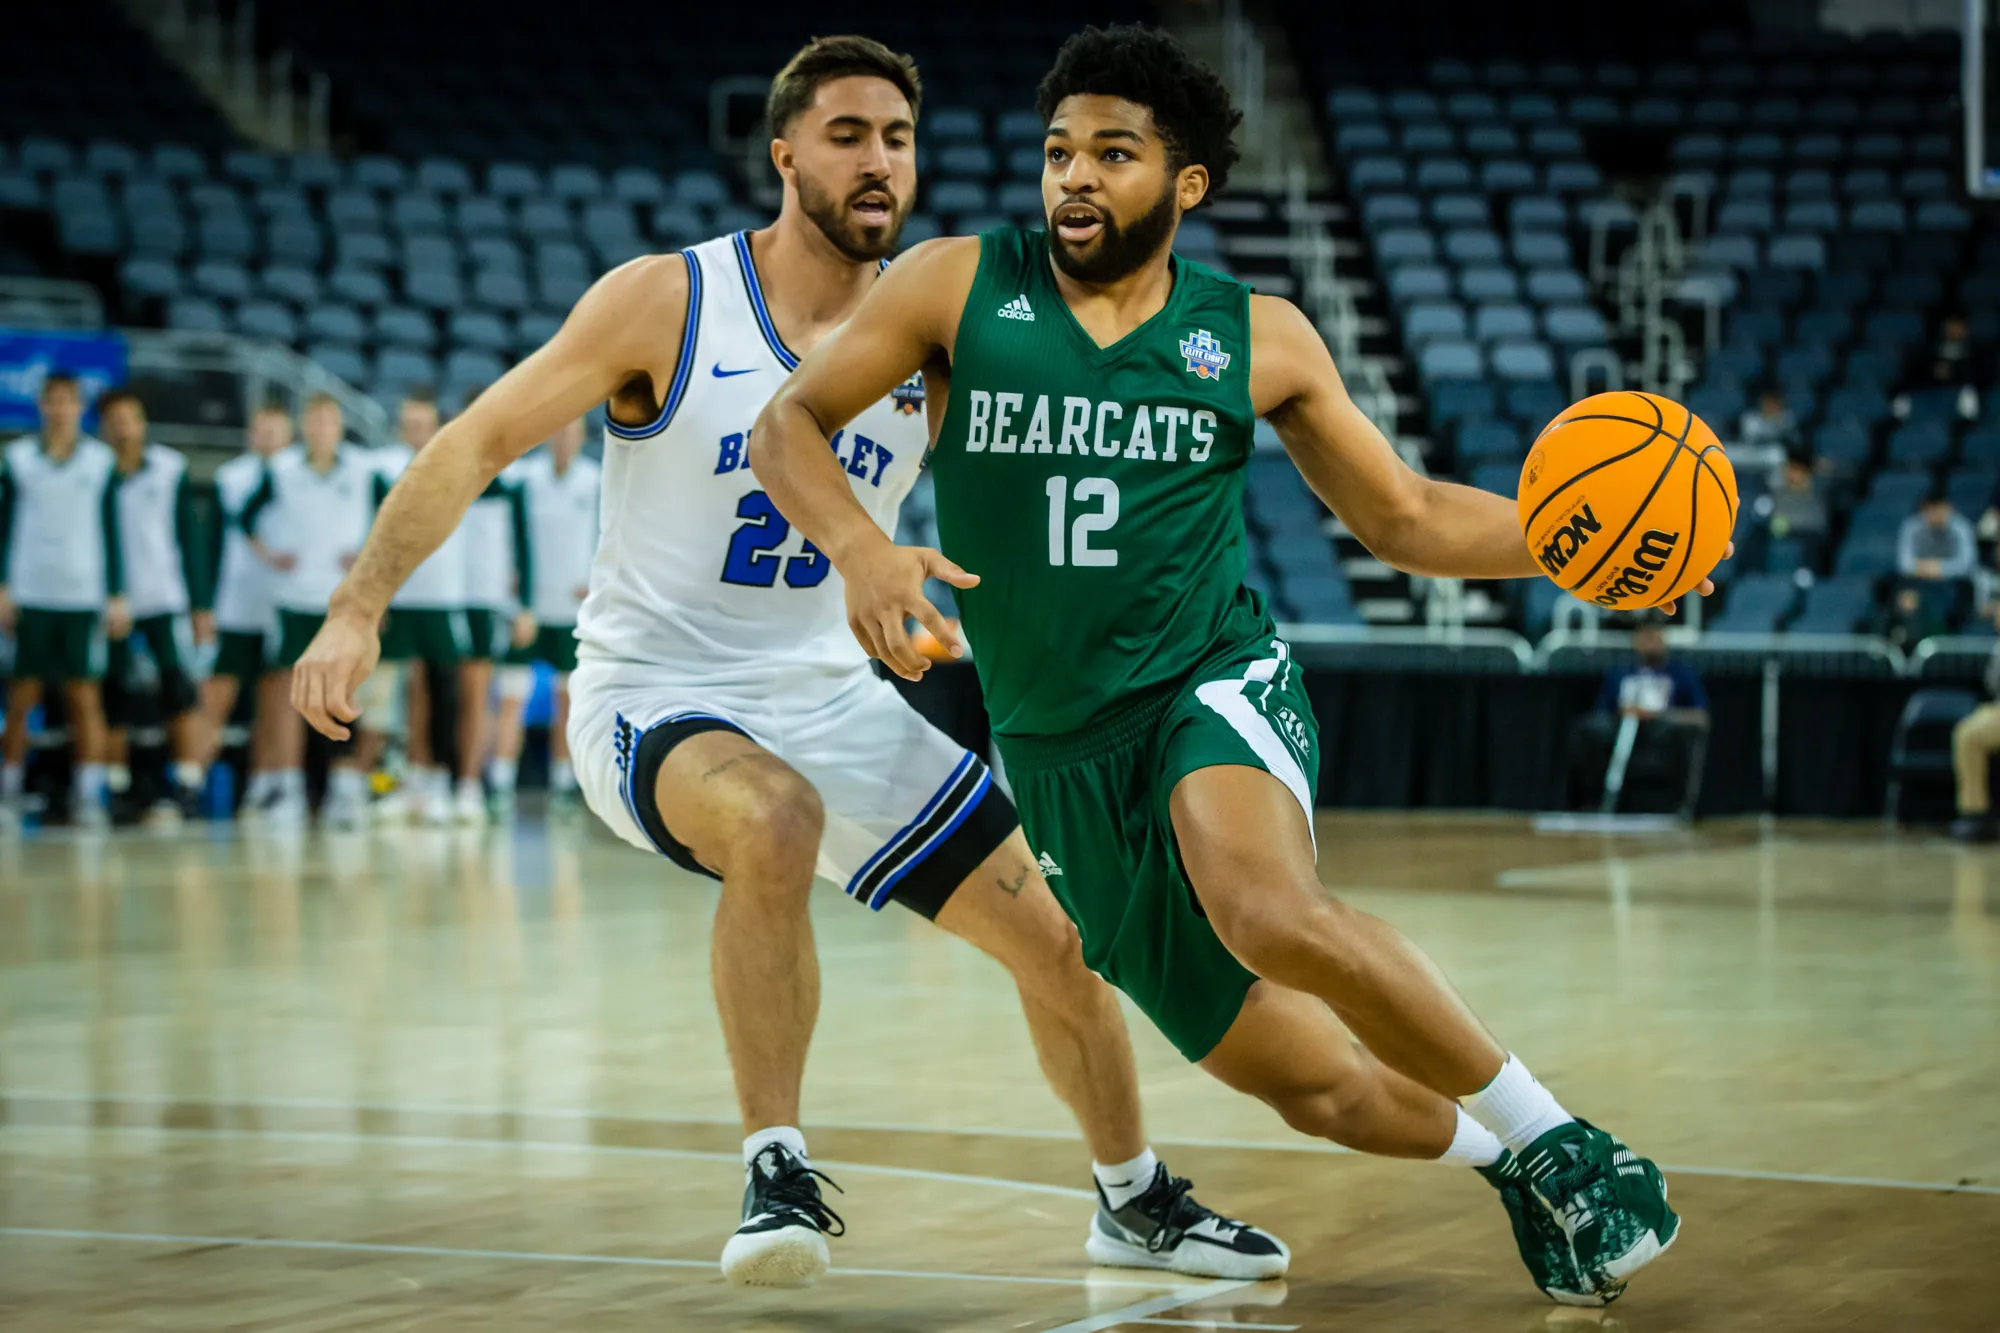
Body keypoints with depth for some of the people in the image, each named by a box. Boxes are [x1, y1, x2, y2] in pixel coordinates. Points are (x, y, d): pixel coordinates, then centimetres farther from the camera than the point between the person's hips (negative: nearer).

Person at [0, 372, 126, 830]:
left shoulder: (101, 461, 7)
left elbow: (111, 530, 8)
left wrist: (117, 596, 4)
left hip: (83, 596, 0)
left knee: (86, 697, -4)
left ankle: (88, 796, -3)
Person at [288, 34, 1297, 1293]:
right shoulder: (667, 303, -13)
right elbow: (478, 443, -14)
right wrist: (360, 607, -25)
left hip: (835, 703, 5)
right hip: (654, 703, -5)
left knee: (1062, 941, 7)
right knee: (775, 822, -40)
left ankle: (1136, 1201, 33)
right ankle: (779, 1171, -24)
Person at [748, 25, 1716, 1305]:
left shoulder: (1259, 336, 2)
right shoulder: (959, 286, -1)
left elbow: (1405, 518, 10)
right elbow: (789, 425, 2)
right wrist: (860, 547, -19)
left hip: (1216, 683, -2)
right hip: (1061, 750, 2)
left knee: (1269, 909, -36)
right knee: (1305, 1079, 3)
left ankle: (1554, 1139, -20)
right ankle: (1508, 1160, 33)